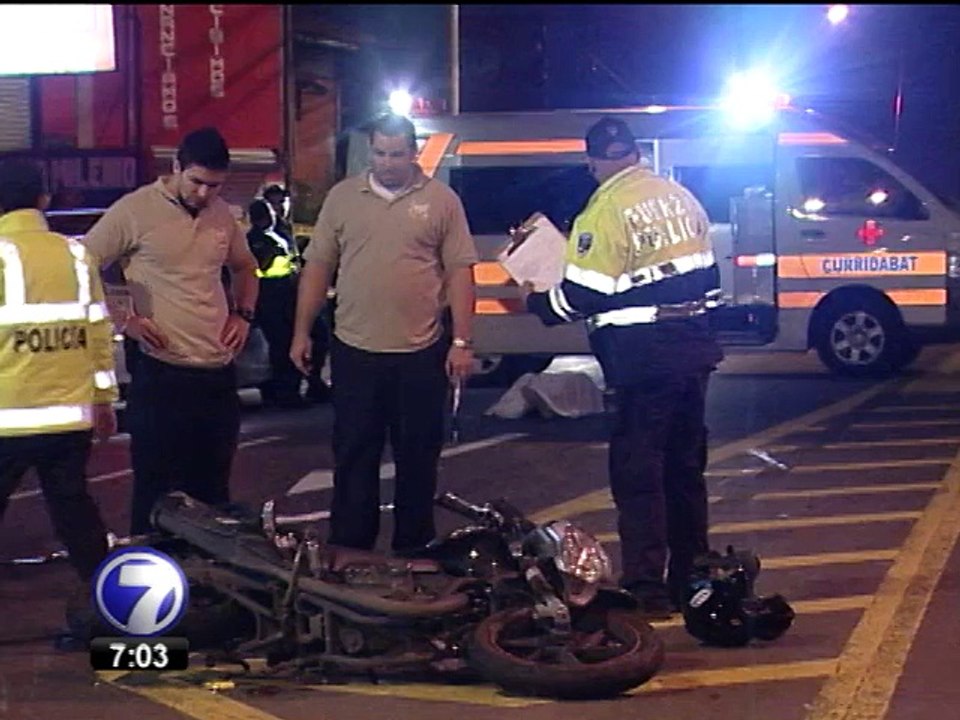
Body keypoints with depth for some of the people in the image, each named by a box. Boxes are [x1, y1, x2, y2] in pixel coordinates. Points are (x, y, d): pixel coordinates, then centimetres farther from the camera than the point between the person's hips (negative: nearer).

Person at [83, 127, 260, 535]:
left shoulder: (221, 214, 8)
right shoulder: (135, 210, -10)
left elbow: (244, 267, 27)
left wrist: (243, 314, 10)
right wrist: (124, 320, -12)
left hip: (219, 373, 6)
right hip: (161, 375, -6)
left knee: (213, 488, 14)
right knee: (157, 491, 0)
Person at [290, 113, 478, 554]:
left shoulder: (441, 200, 1)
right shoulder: (343, 197, 5)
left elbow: (460, 272, -1)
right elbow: (317, 266, 8)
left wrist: (462, 342, -6)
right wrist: (301, 332, 5)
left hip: (420, 353, -1)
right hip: (355, 351, 1)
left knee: (417, 459, 8)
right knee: (353, 457, 7)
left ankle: (412, 550, 20)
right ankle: (348, 550, 14)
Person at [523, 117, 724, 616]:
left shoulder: (605, 211, -13)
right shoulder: (680, 197, 8)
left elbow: (581, 296, -14)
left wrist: (535, 303, 4)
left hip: (643, 359, -7)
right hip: (695, 350, 7)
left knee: (637, 472, -1)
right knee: (686, 466, 16)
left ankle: (647, 589, -2)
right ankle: (690, 578, 24)